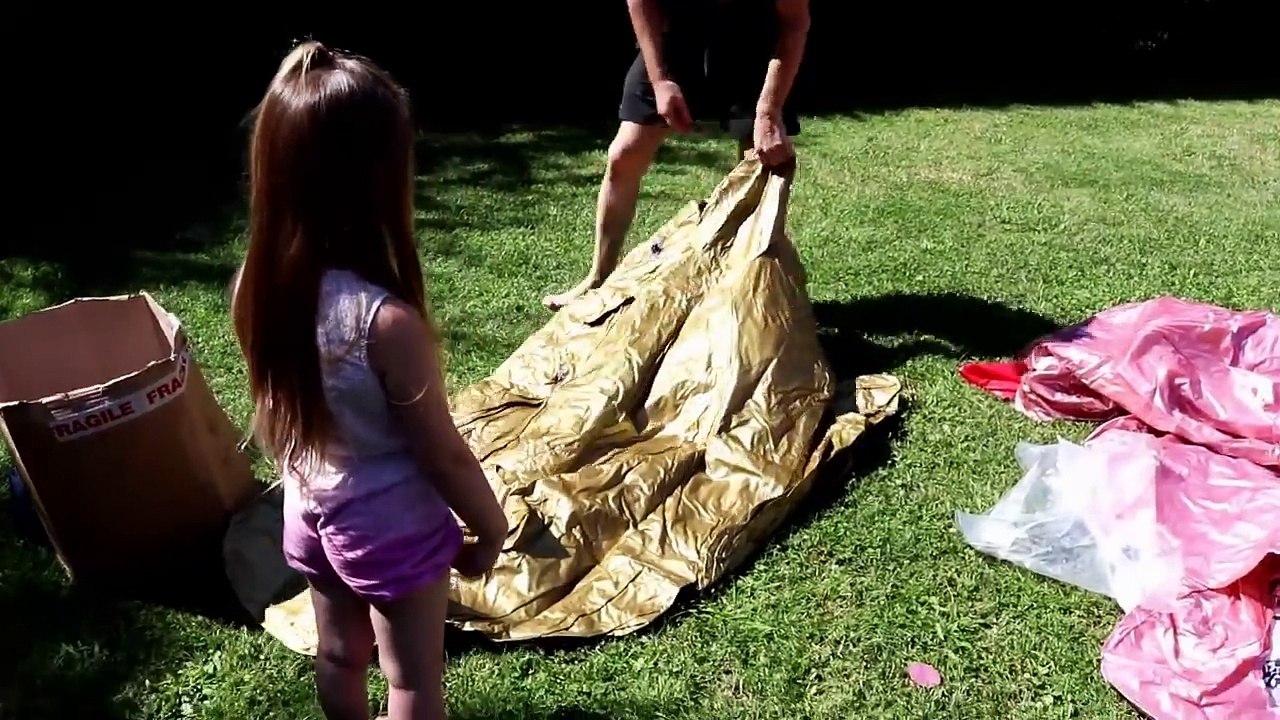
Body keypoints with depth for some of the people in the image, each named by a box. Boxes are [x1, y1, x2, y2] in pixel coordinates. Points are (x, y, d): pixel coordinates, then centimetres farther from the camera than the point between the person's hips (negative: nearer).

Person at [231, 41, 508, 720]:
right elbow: (444, 456, -22)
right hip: (394, 529, -6)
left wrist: (308, 487, 17)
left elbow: (277, 416, 1)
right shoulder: (388, 321, -34)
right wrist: (493, 527, -5)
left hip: (311, 514, 6)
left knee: (338, 656, 28)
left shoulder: (257, 286, -14)